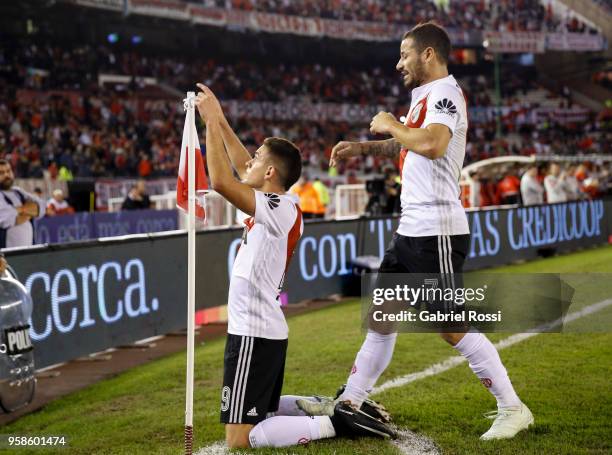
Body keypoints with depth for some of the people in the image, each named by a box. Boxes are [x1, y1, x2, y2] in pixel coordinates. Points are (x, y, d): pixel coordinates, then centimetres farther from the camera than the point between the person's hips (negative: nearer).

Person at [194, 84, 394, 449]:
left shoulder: (279, 208, -17)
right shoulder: (278, 207, 9)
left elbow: (221, 181, -29)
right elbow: (242, 170, 24)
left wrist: (212, 122, -20)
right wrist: (219, 120, 21)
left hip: (254, 334, -10)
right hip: (268, 329, 10)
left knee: (240, 438, -10)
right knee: (261, 410, 26)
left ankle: (335, 423, -8)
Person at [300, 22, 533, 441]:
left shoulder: (445, 94, -14)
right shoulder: (426, 97, 16)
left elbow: (431, 144, -35)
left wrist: (391, 125, -18)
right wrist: (364, 147, 26)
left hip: (436, 233, -10)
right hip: (412, 230, 10)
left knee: (452, 326, -5)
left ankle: (513, 409, 5)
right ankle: (350, 403, 22)